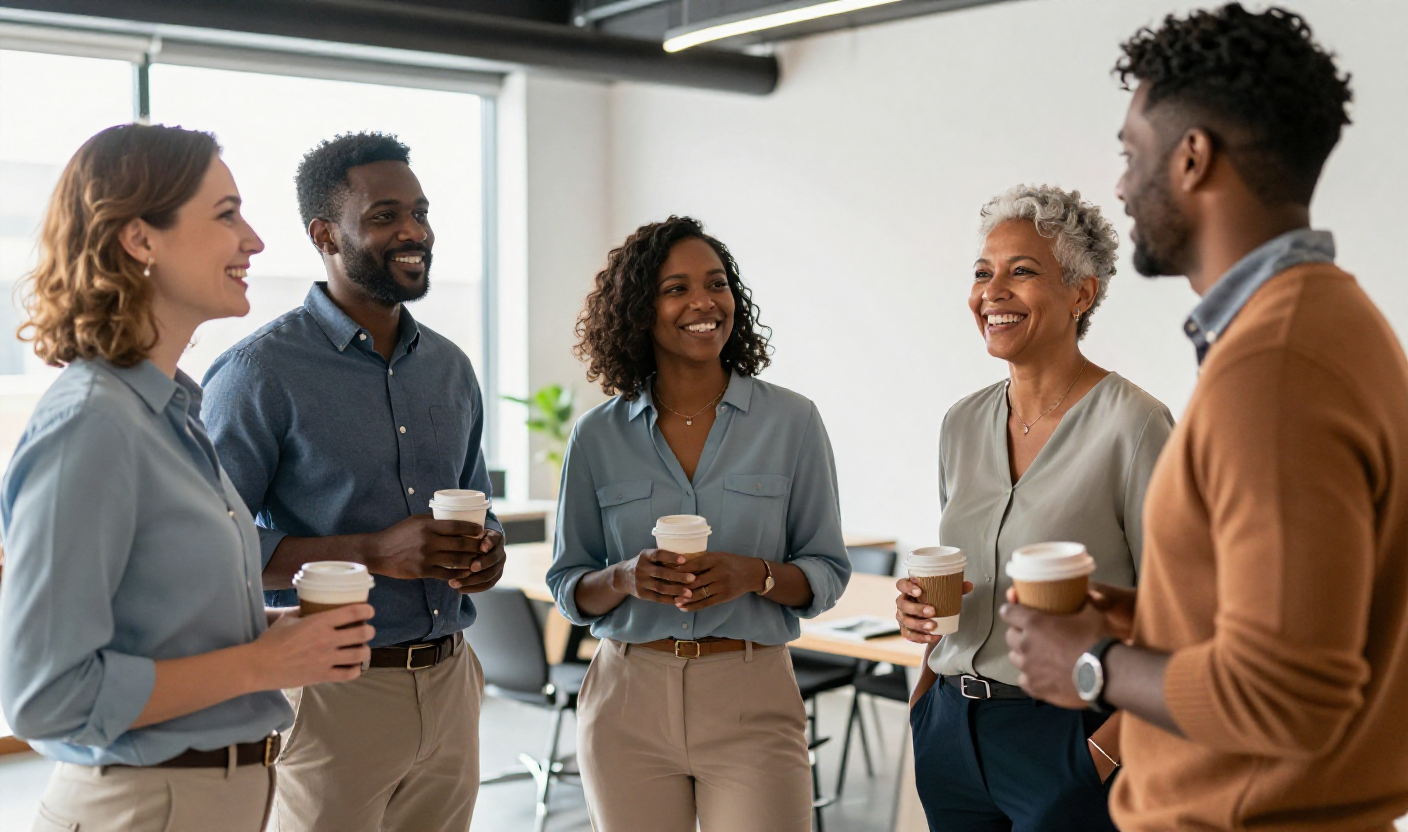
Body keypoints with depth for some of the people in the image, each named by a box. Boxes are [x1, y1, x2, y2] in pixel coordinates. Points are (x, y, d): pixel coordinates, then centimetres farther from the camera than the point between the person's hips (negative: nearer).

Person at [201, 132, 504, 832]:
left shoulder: (449, 367, 11)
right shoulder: (260, 371, -9)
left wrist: (486, 552, -3)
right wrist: (373, 553, -22)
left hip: (449, 687, 6)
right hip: (331, 690, -6)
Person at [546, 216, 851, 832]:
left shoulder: (791, 422, 0)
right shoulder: (598, 437, 3)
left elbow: (828, 573, 3)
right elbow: (568, 588, 7)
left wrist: (755, 574, -17)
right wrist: (626, 578, -14)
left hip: (751, 698, -1)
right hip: (630, 696, 1)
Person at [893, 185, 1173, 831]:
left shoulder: (1132, 424, -12)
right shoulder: (963, 424, 6)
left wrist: (1106, 752, -17)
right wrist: (919, 607, -2)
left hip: (1067, 741, -5)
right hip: (951, 738, 6)